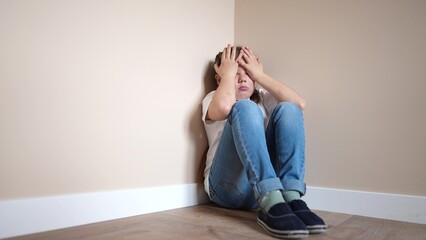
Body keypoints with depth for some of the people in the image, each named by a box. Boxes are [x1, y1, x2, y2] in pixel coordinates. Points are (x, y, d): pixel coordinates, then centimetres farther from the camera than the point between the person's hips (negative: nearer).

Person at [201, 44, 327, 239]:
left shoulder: (263, 98, 20)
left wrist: (261, 75, 4)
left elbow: (299, 104, -2)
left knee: (287, 109, -12)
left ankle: (292, 199, -27)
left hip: (270, 184, 4)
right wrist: (228, 75, 0)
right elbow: (224, 107, -18)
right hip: (227, 186, -3)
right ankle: (272, 205, -37)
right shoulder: (213, 98, 10)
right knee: (245, 108, -23)